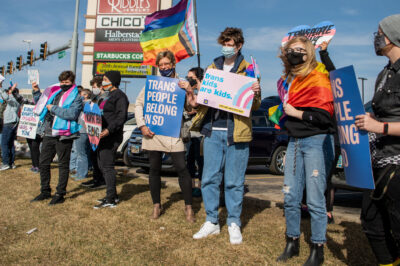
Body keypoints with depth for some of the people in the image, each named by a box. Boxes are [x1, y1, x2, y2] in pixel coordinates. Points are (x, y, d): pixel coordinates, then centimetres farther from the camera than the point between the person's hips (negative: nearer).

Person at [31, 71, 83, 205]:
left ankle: (60, 194, 13)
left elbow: (72, 114, -22)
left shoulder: (75, 97, -4)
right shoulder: (54, 92, 16)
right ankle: (45, 191, 26)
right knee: (43, 163, 11)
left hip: (63, 135, -7)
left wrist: (53, 108, -15)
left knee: (63, 165, 3)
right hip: (48, 133, 7)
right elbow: (42, 105, 32)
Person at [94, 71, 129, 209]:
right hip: (103, 135, 10)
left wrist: (109, 130, -28)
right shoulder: (109, 95, 20)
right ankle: (112, 195, 23)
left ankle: (110, 200, -1)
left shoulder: (119, 96, -10)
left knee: (107, 166, -8)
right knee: (102, 165, 13)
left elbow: (121, 117, -20)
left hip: (112, 137, -10)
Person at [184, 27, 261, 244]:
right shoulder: (212, 69, 16)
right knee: (209, 179, 6)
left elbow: (255, 106, 4)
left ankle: (234, 223, 19)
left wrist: (255, 94, -17)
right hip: (212, 131, 4)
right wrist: (193, 99, -2)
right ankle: (211, 222, 20)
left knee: (234, 181, 3)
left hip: (236, 132, -3)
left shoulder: (248, 71, 6)